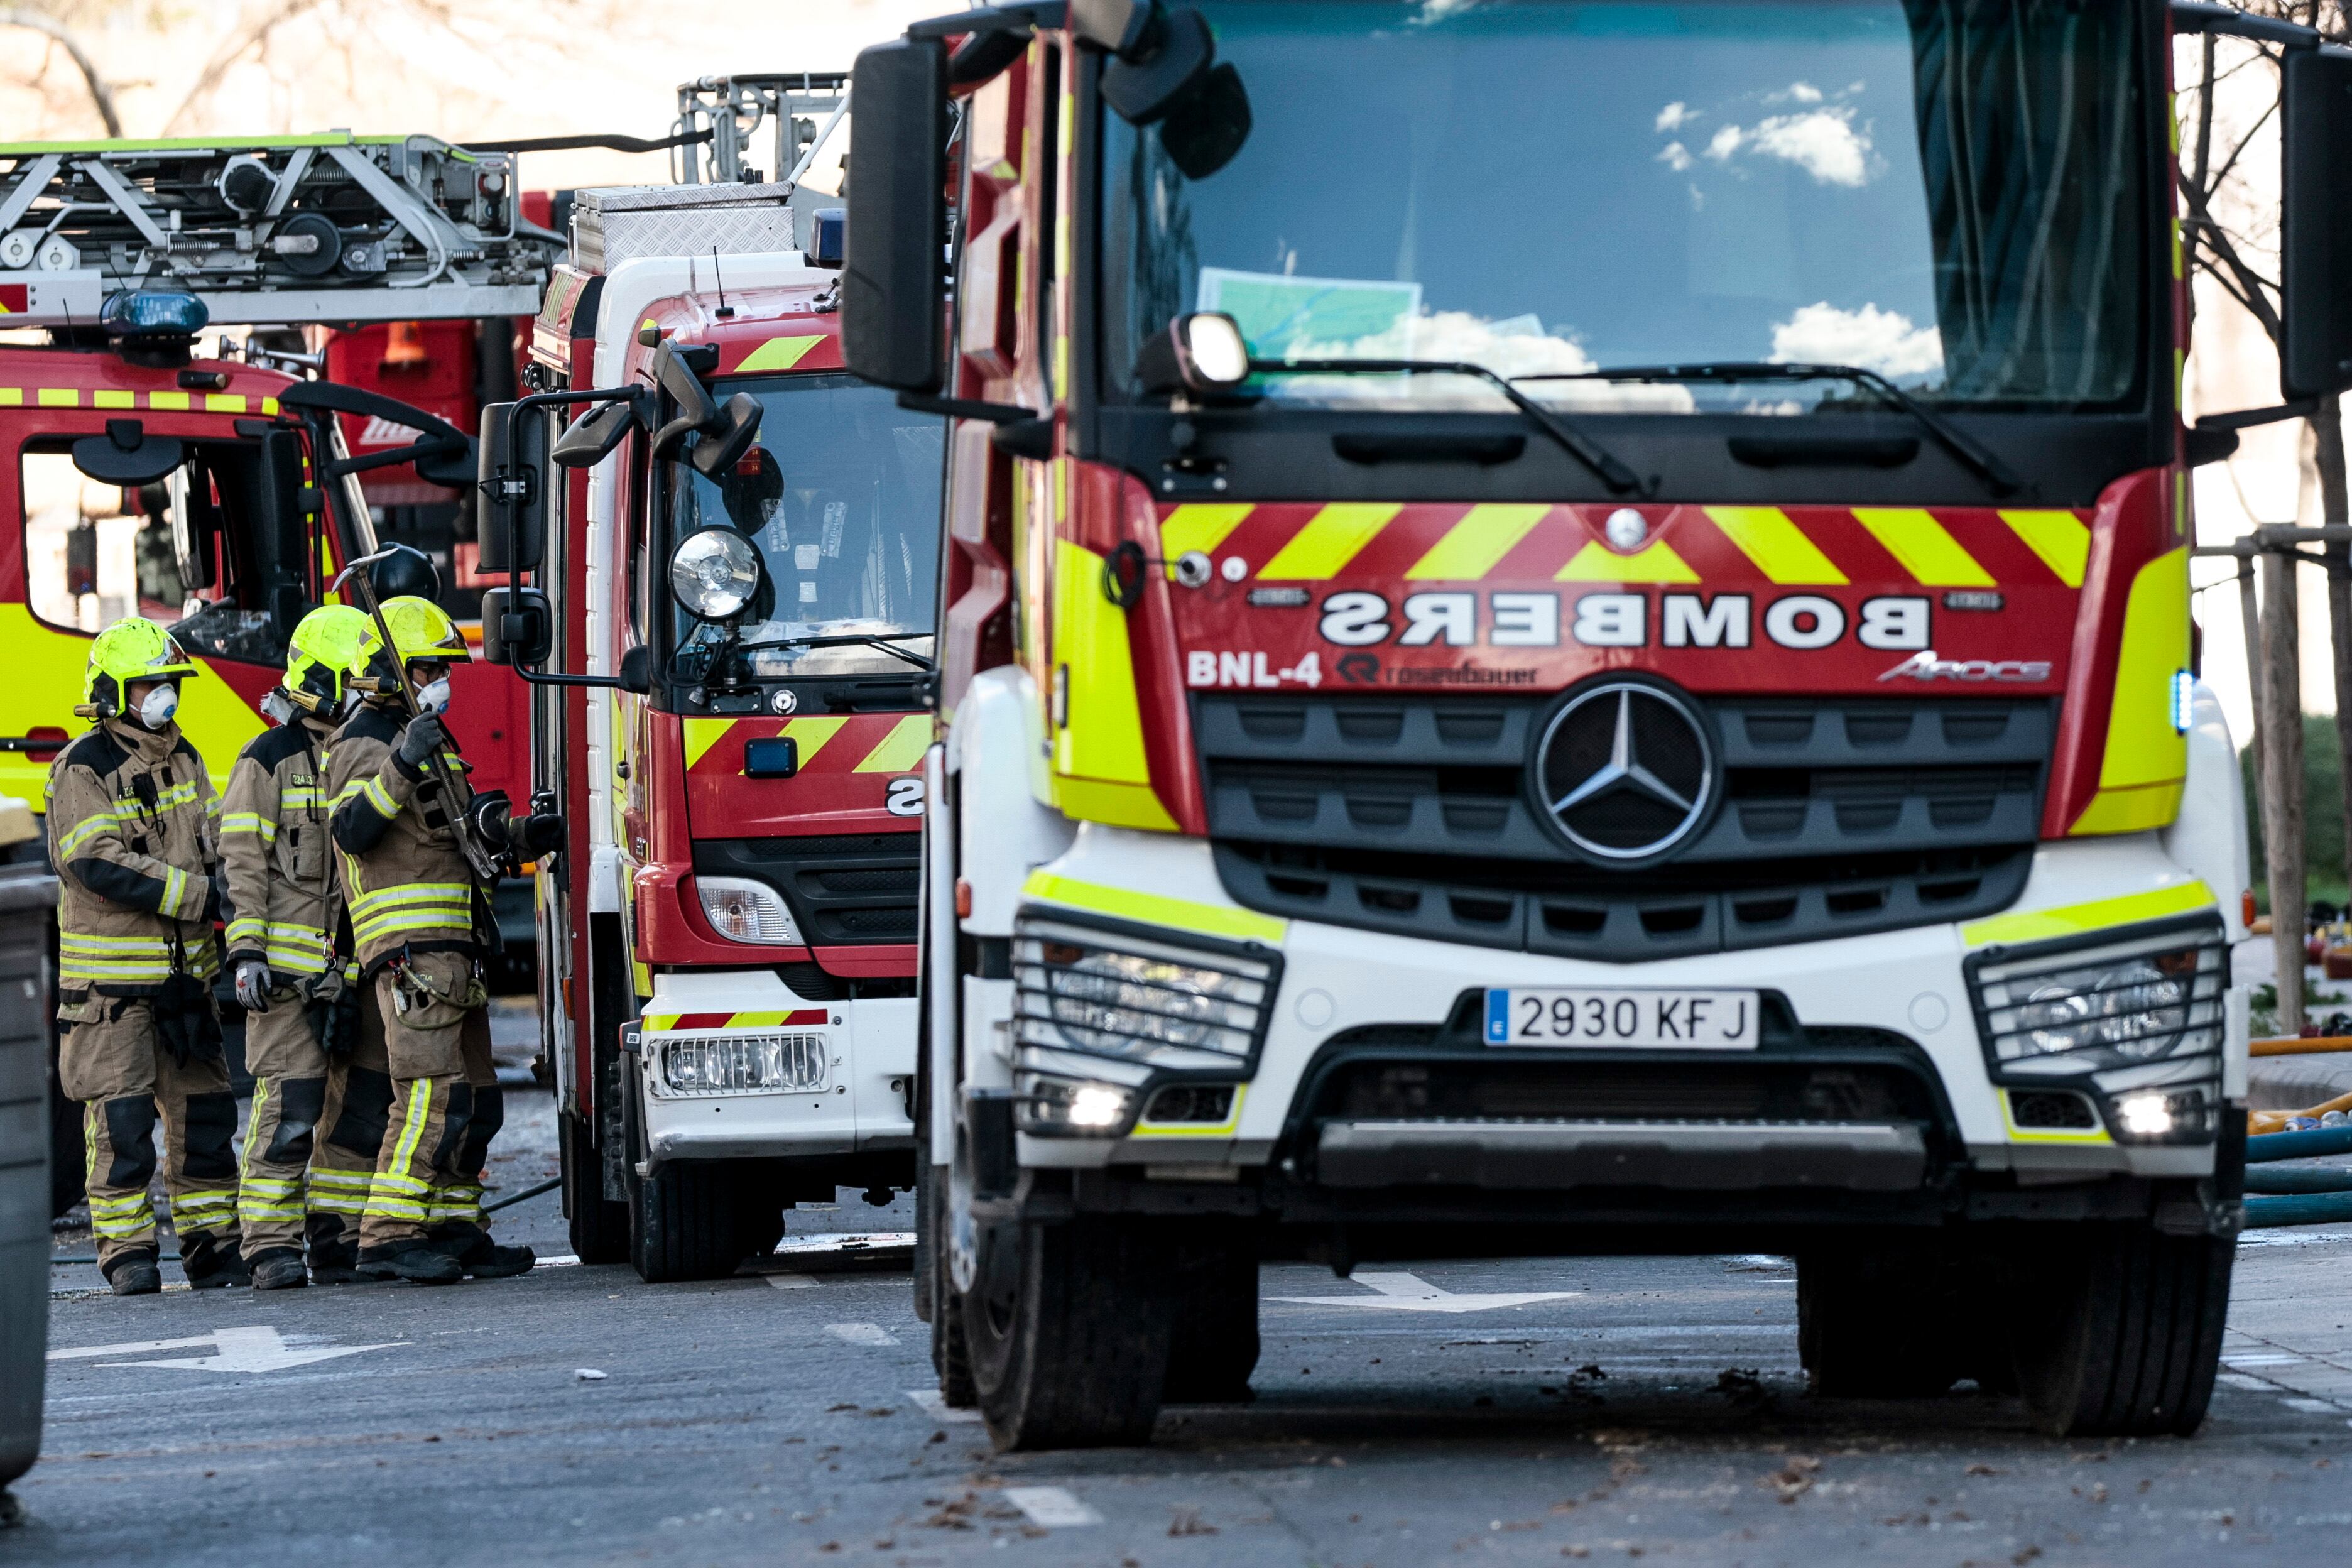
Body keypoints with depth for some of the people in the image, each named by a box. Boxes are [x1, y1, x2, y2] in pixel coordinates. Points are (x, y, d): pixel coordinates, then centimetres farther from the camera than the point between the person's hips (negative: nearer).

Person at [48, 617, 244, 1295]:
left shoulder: (183, 760, 12)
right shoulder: (83, 770, -11)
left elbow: (212, 850, 16)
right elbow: (99, 865, -20)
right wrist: (202, 897, -20)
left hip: (184, 969, 7)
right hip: (110, 977, -7)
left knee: (201, 1111, 7)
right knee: (121, 1116, -5)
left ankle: (209, 1245, 14)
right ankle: (127, 1253, -1)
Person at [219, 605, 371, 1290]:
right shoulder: (269, 762, -2)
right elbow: (243, 864, -6)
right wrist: (246, 952, -15)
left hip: (354, 968, 6)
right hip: (290, 968, -6)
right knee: (289, 1105, -10)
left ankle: (337, 1236, 12)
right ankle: (271, 1246, -7)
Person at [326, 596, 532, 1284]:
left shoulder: (432, 742, 23)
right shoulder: (364, 747, -6)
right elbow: (351, 828, -25)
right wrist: (400, 766, -33)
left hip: (453, 951, 10)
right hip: (408, 948, -10)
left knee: (476, 1100, 10)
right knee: (431, 1094, -17)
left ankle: (454, 1230, 15)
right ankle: (388, 1238, -20)